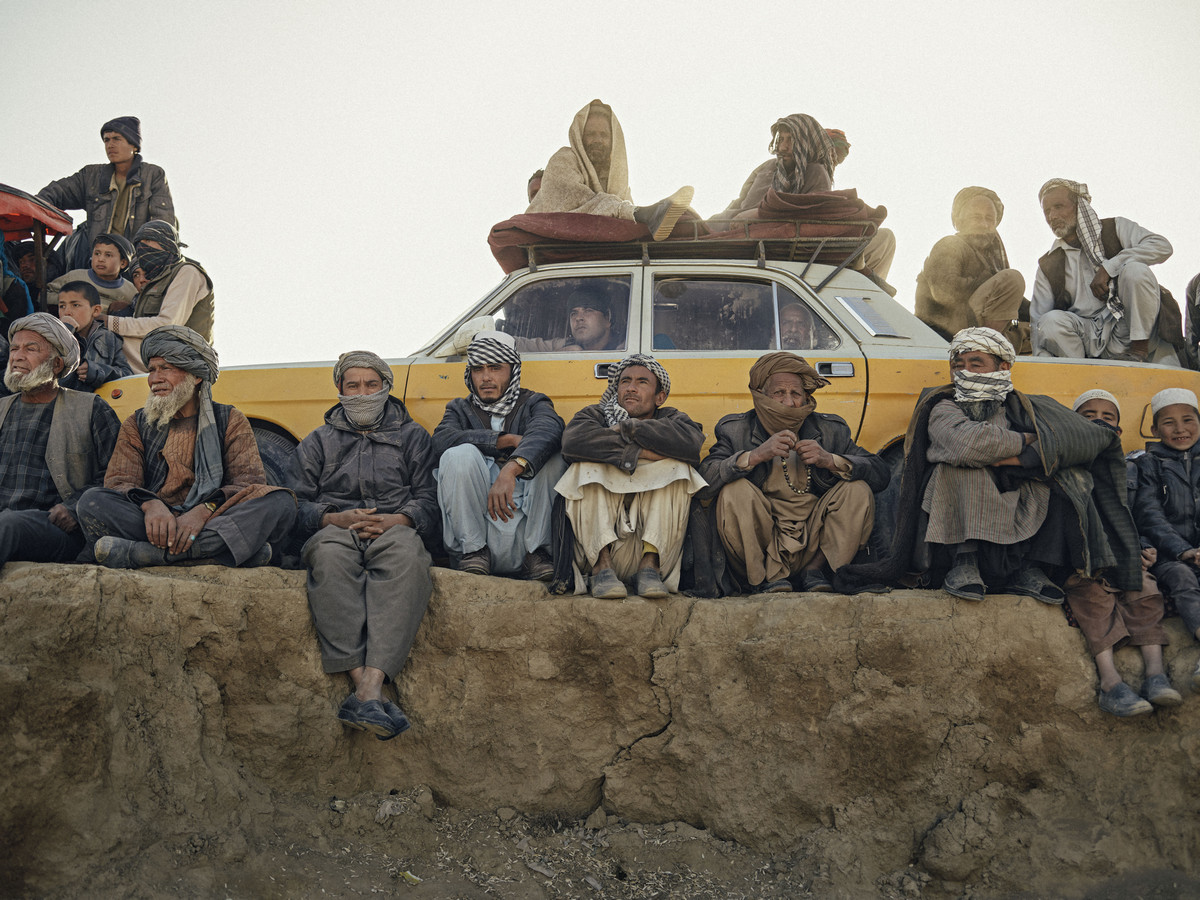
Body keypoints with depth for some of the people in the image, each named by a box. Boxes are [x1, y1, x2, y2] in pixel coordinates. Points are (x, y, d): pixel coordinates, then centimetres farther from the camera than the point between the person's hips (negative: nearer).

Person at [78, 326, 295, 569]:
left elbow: (251, 483, -1)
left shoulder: (230, 421, 13)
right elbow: (118, 482, 3)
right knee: (92, 501, -25)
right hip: (155, 527, 1)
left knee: (281, 502, -29)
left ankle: (141, 553, -38)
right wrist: (150, 504, -22)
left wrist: (204, 511, -22)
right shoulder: (136, 425, 19)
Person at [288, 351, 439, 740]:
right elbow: (296, 503, 14)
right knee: (330, 556, -39)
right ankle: (364, 685, -48)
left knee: (406, 555, -40)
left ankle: (371, 685, -54)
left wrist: (397, 520, -12)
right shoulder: (318, 442, 26)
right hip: (335, 529, 1)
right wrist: (335, 518, -7)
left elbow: (429, 499, 10)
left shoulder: (413, 437, 23)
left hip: (395, 529, -1)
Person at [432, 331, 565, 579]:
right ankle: (473, 550, -13)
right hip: (479, 526, 0)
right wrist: (507, 440, -12)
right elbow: (441, 441, -6)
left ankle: (537, 552, -14)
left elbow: (547, 432, -13)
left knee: (553, 459, -21)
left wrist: (510, 470, -33)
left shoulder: (534, 404, 14)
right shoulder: (460, 408, 20)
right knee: (459, 454, -20)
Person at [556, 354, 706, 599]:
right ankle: (602, 564, -26)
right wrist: (640, 452, -15)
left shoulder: (671, 420, 13)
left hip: (656, 537, 0)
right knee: (587, 465, -18)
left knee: (675, 466, -16)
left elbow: (692, 442, -15)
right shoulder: (595, 414, 12)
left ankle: (650, 563, -23)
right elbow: (573, 442, -16)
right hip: (597, 539, 0)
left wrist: (627, 428, -9)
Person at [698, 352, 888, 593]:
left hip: (813, 544, 2)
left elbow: (881, 474, -3)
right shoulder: (736, 431, -2)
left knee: (859, 491, -15)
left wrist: (830, 461, -19)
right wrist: (755, 456, -28)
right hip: (759, 544, -2)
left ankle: (814, 569, -4)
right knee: (735, 490, -26)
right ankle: (770, 575, -12)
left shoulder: (830, 430, 5)